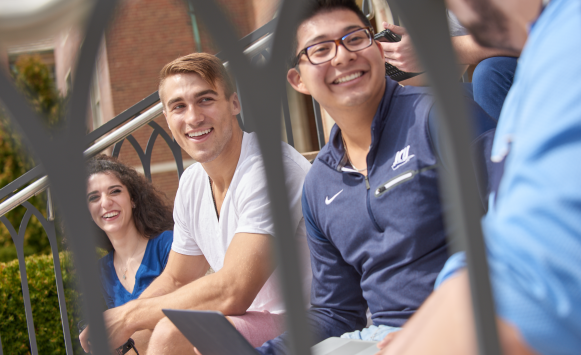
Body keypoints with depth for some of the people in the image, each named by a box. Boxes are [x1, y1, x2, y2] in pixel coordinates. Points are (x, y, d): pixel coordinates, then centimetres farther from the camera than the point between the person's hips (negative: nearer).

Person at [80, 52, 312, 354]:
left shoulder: (267, 169, -21)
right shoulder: (192, 182, 8)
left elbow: (232, 293, -28)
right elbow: (175, 280, 17)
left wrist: (129, 317, -18)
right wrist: (110, 324, -1)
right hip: (249, 322, 8)